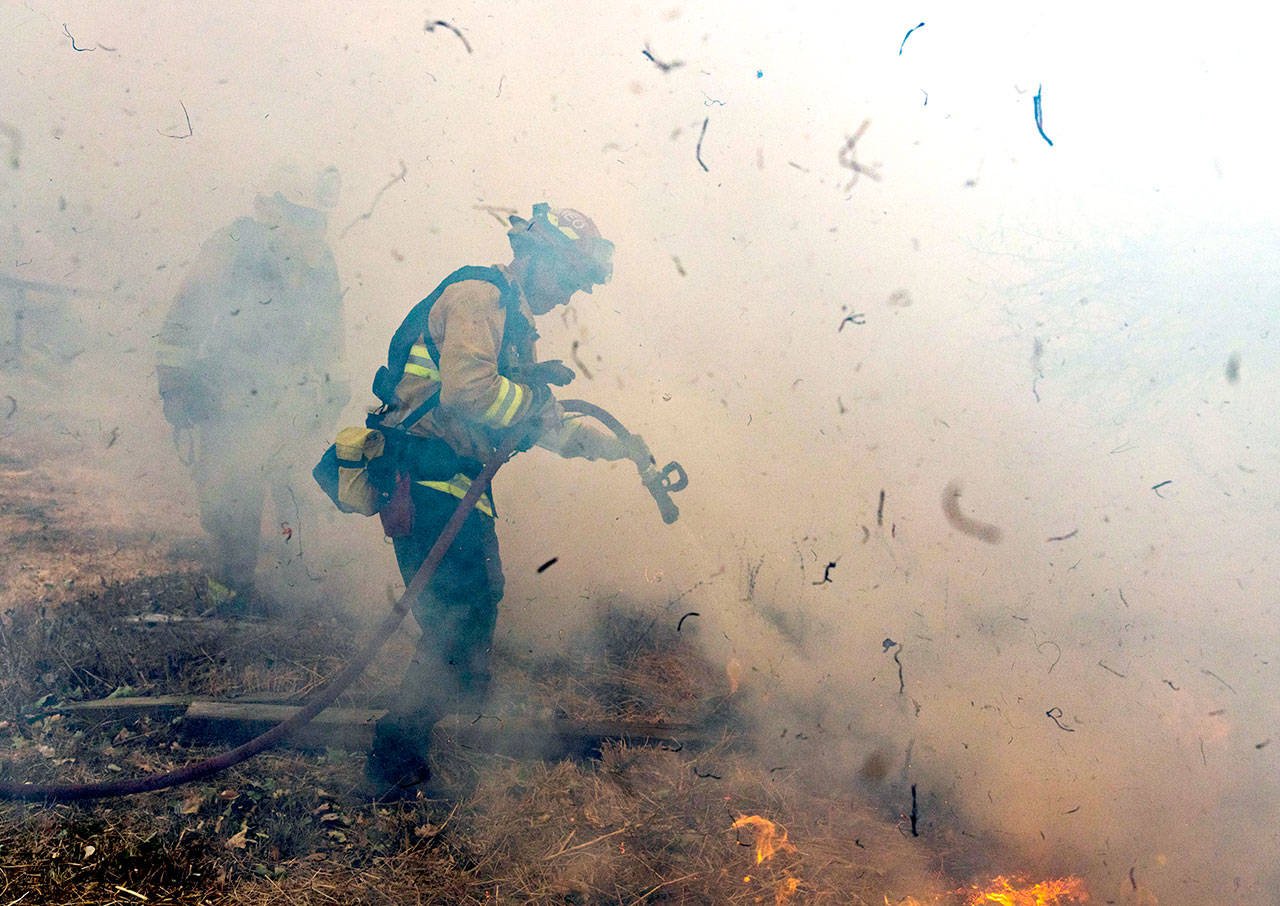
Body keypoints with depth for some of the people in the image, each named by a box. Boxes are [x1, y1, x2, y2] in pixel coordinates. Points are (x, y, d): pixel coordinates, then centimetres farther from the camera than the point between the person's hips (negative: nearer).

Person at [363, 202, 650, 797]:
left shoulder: (515, 329, 23)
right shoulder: (477, 295, -8)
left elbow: (548, 429, 27)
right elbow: (466, 389, -24)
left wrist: (617, 446, 21)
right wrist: (534, 396, -7)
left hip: (460, 485, 10)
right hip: (426, 478, -10)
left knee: (476, 608, 16)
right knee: (460, 619, -10)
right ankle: (396, 759, 0)